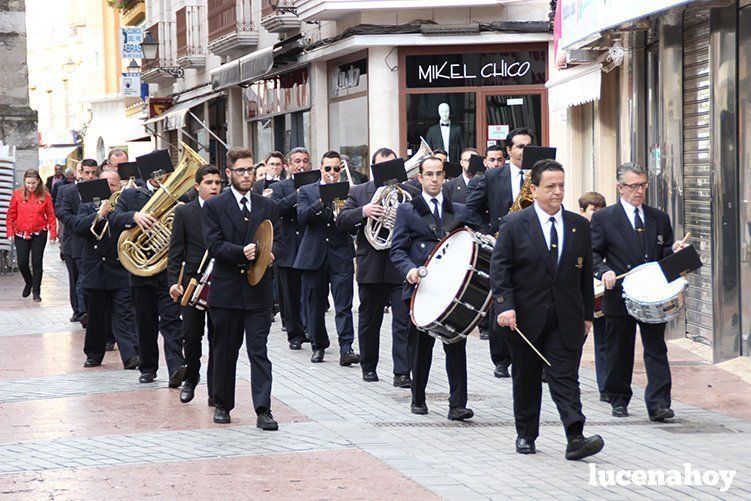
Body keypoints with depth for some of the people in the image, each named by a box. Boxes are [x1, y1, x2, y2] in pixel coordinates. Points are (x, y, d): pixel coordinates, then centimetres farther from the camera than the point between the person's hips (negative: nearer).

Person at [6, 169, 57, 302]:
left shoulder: (45, 196, -3)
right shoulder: (17, 194, -1)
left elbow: (51, 216, -1)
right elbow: (11, 215, 4)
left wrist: (53, 233, -7)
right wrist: (10, 232, -1)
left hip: (39, 234, -1)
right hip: (21, 234, 1)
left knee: (37, 263, 0)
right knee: (22, 262, 0)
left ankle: (36, 292, 10)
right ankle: (29, 282, 29)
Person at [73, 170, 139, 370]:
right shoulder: (88, 207, 8)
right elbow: (79, 226, -9)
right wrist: (99, 214, -21)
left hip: (121, 271, -2)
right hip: (95, 269, 2)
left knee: (124, 315, -9)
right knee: (96, 316, 11)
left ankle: (130, 356, -15)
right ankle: (94, 354, 23)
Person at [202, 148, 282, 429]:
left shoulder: (268, 207, 11)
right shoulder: (213, 207, 2)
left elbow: (278, 241, 7)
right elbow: (214, 245, -8)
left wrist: (269, 253, -16)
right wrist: (242, 252, -23)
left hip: (258, 290, 1)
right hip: (226, 289, -1)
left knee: (259, 351, -5)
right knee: (225, 351, 10)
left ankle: (263, 410, -9)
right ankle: (223, 405, 23)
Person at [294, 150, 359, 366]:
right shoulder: (306, 191, 8)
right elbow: (302, 217, -9)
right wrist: (322, 201, -20)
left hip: (341, 257, -1)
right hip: (314, 256, 1)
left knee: (344, 305, -10)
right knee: (315, 305, 8)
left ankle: (346, 348, -14)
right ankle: (318, 346, 20)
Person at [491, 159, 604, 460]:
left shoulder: (579, 226, 8)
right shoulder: (515, 224, -2)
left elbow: (585, 273, 12)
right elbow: (499, 268, -4)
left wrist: (588, 315, 11)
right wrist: (504, 306, -15)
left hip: (566, 319, 1)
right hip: (525, 319, -1)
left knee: (566, 378, -7)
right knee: (526, 379, 10)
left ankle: (575, 439, -15)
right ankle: (526, 435, 23)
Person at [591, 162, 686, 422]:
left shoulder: (659, 218, 12)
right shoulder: (603, 218, 1)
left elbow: (665, 254, 17)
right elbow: (593, 253, 1)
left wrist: (674, 250, -5)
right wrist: (604, 271, -18)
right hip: (619, 297, -2)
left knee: (656, 350, -4)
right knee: (619, 352, 8)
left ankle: (658, 405, -6)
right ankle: (618, 400, 21)